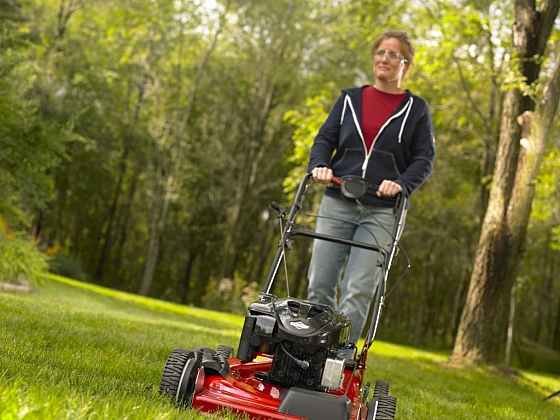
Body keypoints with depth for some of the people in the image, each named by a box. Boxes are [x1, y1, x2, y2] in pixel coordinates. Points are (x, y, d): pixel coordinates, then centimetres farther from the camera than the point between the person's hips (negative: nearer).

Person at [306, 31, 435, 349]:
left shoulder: (416, 109, 7)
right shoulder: (351, 99, 14)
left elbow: (424, 159, 3)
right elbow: (325, 139, 12)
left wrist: (402, 184, -15)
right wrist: (320, 165, -9)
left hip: (382, 211, -2)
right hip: (337, 204, 3)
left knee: (358, 291, -11)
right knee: (320, 285, 0)